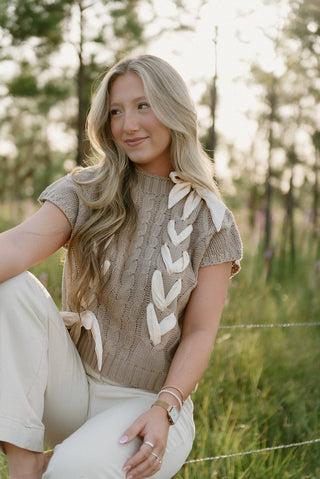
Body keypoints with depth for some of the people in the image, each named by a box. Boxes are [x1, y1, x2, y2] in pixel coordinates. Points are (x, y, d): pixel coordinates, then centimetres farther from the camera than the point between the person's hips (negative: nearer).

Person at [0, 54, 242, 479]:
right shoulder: (84, 192, 2)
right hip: (71, 384, 3)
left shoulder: (210, 221, -1)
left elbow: (200, 333, -3)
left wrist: (164, 408, -19)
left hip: (150, 400, -3)